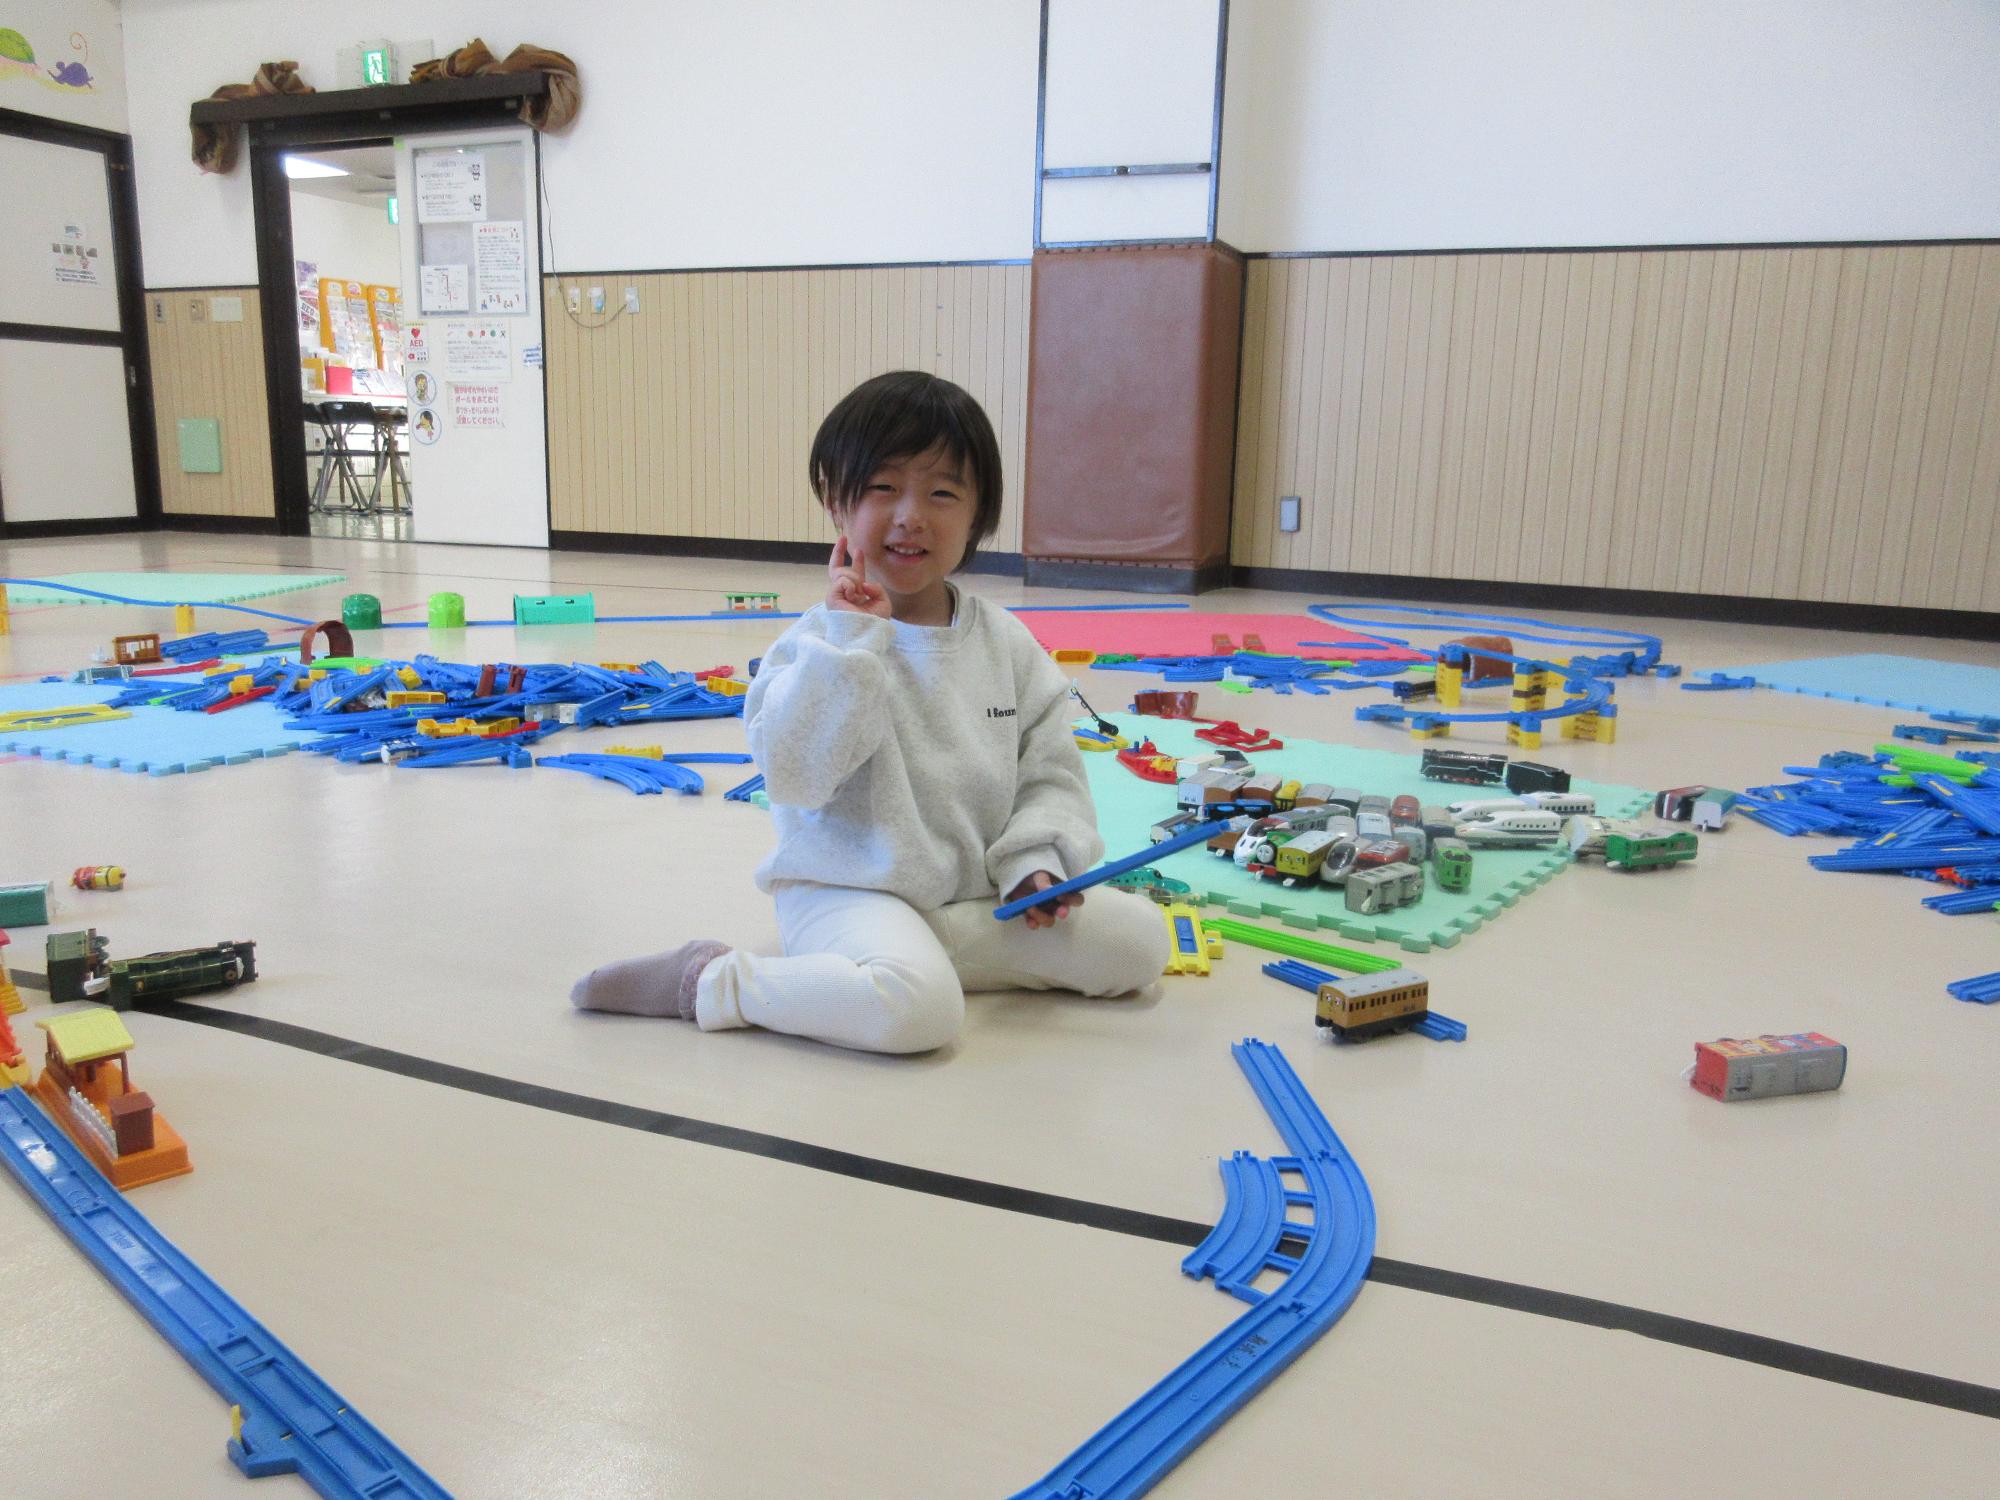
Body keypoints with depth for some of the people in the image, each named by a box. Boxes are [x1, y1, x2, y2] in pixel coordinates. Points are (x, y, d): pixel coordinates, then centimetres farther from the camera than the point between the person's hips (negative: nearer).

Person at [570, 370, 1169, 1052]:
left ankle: (931, 957, 1)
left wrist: (1034, 859, -10)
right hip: (853, 891, -6)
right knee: (917, 1009, -35)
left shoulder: (1007, 643, 5)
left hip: (978, 895, 6)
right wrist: (850, 637, -24)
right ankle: (707, 982, -12)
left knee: (1139, 939, -4)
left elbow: (1050, 771, 9)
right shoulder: (820, 642, -9)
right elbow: (794, 777, -23)